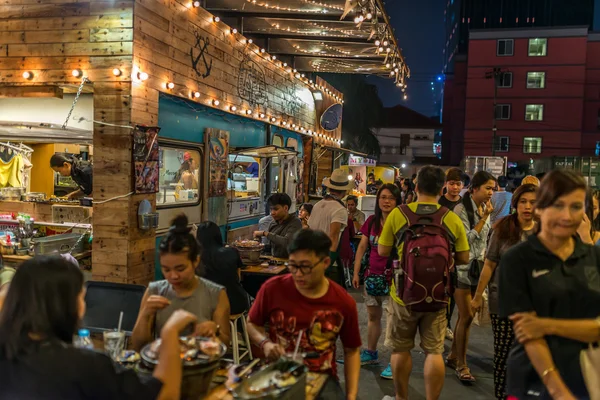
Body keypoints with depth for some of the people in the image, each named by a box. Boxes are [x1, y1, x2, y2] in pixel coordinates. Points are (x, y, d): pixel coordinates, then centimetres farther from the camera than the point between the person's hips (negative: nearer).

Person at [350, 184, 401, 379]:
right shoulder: (372, 221, 6)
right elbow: (362, 247, 10)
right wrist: (356, 273, 7)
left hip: (394, 277, -5)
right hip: (373, 275, 5)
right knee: (373, 315, 18)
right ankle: (370, 353, 34)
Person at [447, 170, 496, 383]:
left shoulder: (484, 209, 10)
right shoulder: (461, 209, -12)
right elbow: (466, 239, -17)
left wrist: (487, 261, 15)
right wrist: (484, 217, -16)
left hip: (479, 267, 7)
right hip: (463, 268, -7)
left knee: (465, 315, 11)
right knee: (467, 316, -6)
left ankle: (453, 356, 24)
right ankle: (461, 365, 6)